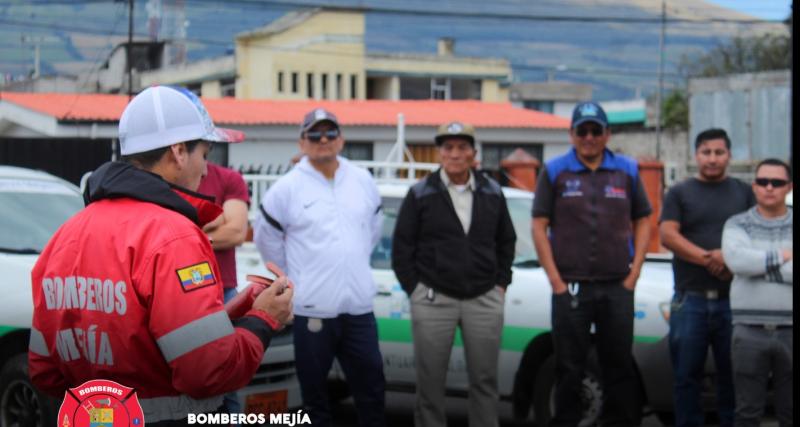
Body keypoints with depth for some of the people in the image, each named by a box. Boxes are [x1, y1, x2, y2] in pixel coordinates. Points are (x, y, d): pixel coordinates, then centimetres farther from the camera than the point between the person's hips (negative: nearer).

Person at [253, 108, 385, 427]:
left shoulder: (363, 181, 6)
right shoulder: (286, 188, -7)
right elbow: (266, 238, 2)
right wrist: (295, 275, 5)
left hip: (358, 306, 4)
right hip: (311, 309, -4)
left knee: (371, 387, 11)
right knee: (314, 391, 6)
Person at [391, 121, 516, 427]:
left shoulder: (492, 193, 8)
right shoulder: (420, 194, 0)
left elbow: (506, 241, 17)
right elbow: (401, 247, 1)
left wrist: (501, 284, 9)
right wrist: (415, 289, -3)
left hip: (484, 300, 2)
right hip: (433, 300, -2)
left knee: (484, 380, 6)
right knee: (430, 382, 3)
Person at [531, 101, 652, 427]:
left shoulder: (627, 171, 9)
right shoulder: (555, 171, 3)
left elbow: (643, 222, 11)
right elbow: (539, 226, 1)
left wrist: (633, 274, 1)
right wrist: (555, 279, -6)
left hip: (617, 287, 2)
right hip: (570, 287, -2)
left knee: (619, 366, 7)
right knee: (569, 369, 3)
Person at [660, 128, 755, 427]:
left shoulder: (744, 193, 14)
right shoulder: (679, 194, 11)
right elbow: (667, 235, -2)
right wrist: (708, 258, -14)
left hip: (734, 298, 1)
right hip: (690, 299, 0)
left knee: (732, 374, 2)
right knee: (686, 376, 1)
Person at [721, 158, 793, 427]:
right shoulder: (737, 225, 8)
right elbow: (736, 259, -13)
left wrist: (759, 267, -10)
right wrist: (782, 256, -9)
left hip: (789, 331, 0)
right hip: (749, 331, 0)